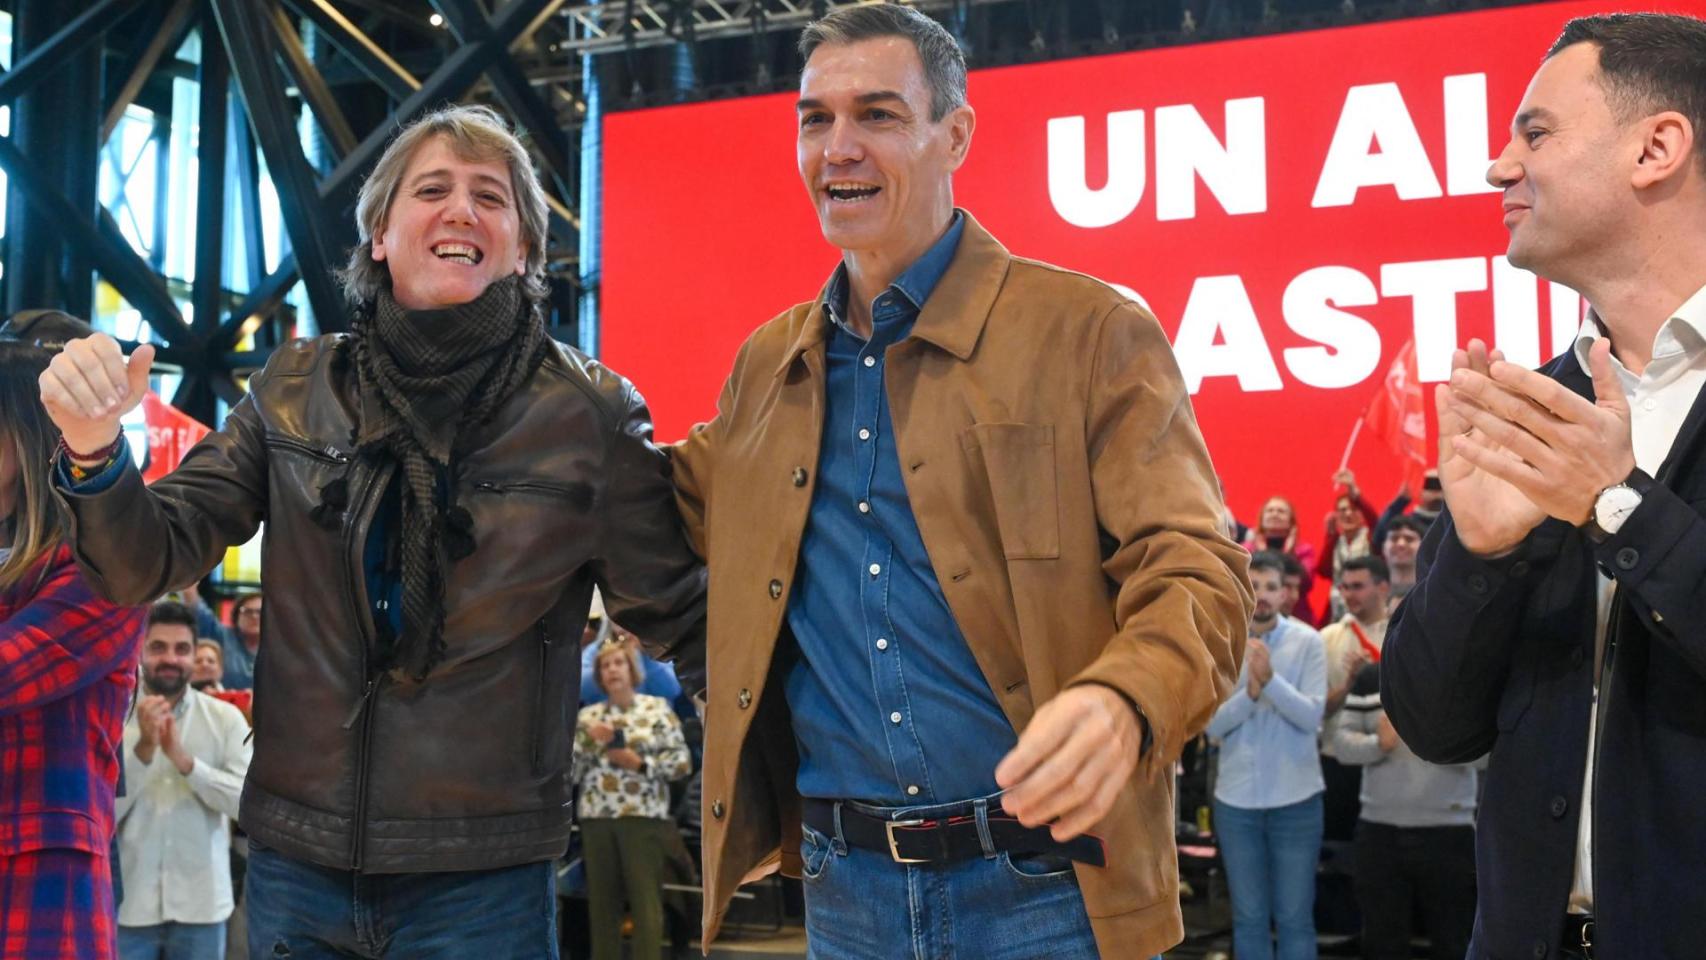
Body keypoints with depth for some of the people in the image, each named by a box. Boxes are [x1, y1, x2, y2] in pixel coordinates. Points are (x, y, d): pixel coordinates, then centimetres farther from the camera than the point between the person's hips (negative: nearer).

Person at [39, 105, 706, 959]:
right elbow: (149, 563, 4)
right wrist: (92, 449, -13)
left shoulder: (589, 413, -3)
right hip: (296, 861, 3)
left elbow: (680, 620, -2)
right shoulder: (296, 392, 4)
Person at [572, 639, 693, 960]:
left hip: (643, 817, -3)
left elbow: (682, 762, -1)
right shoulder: (588, 716, 12)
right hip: (596, 819, 3)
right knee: (602, 904, 5)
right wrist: (589, 741, -7)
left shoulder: (657, 708, 4)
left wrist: (638, 762, -11)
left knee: (646, 904, -6)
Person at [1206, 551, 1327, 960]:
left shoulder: (1308, 642, -5)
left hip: (1295, 798, -2)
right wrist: (1251, 691, -22)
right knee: (1248, 917, 10)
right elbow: (1212, 724, -6)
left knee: (1294, 917, 5)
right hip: (1235, 799, 2)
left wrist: (1271, 679, -26)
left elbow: (1312, 717, -13)